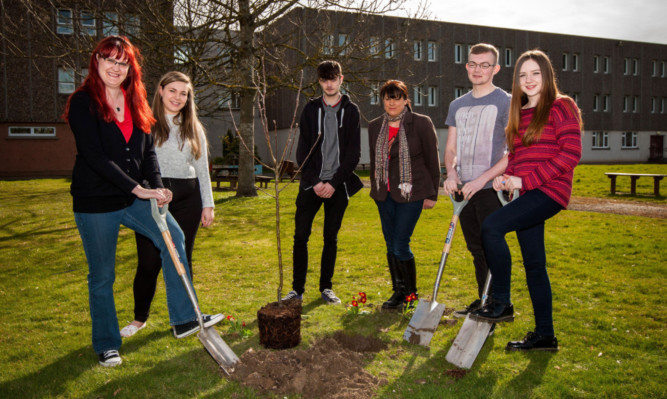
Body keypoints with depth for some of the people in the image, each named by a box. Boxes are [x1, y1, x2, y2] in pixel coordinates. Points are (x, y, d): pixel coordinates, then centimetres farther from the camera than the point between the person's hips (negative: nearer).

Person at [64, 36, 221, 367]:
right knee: (102, 276, 6)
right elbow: (95, 157, -19)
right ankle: (106, 345, 24)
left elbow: (147, 151, 5)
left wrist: (156, 187, -12)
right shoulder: (83, 103, -10)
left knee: (173, 237, -12)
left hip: (132, 198, 5)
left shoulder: (135, 103, 9)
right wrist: (138, 189, -24)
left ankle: (184, 318, -3)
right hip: (95, 201, -5)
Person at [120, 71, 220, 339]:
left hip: (187, 198, 3)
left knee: (182, 259, 7)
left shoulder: (194, 128, 13)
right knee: (149, 261, -2)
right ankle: (140, 317, 19)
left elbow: (202, 169, 14)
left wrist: (208, 204, 9)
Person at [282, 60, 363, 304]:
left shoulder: (351, 110, 5)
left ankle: (326, 287, 19)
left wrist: (334, 183, -9)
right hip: (312, 183, 1)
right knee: (301, 235, -1)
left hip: (338, 185, -1)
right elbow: (302, 150, 4)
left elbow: (353, 152, -1)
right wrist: (314, 181, -8)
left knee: (331, 238, 7)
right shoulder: (311, 109, 7)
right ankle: (297, 289, 9)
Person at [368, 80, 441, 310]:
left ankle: (411, 294, 13)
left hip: (411, 193, -5)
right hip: (385, 194, 5)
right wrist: (375, 189, 18)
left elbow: (433, 161, -2)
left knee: (400, 245, -7)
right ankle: (398, 291, 24)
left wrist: (431, 194, -3)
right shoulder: (375, 126, 8)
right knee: (390, 245, 9)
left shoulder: (421, 124, -6)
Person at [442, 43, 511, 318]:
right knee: (476, 250, 15)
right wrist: (451, 173, -5)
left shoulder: (505, 102, -4)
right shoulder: (457, 105, 14)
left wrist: (482, 179, -19)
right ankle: (482, 301, 28)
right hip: (464, 190, 6)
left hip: (492, 189, -6)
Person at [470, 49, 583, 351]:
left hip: (550, 190, -8)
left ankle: (502, 304, -9)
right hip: (527, 193, 8)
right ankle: (544, 335, 20)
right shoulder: (518, 114, 18)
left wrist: (526, 179, -16)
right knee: (534, 264, 9)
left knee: (491, 226, -24)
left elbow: (570, 154, -13)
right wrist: (506, 177, 0)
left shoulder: (561, 106, -4)